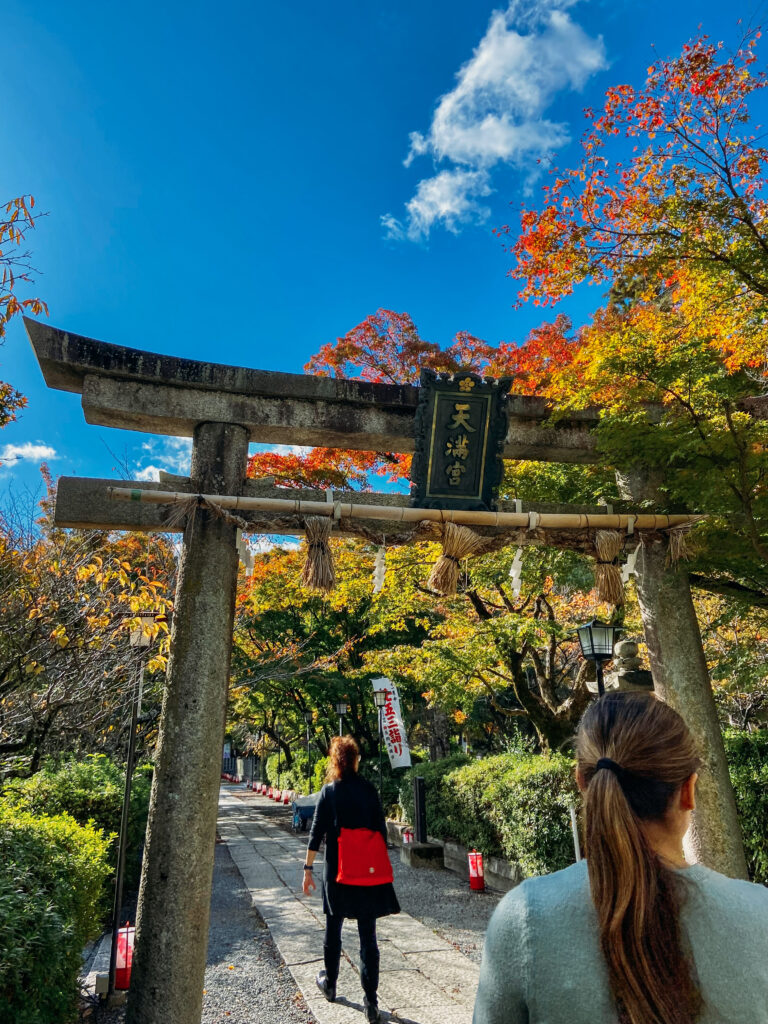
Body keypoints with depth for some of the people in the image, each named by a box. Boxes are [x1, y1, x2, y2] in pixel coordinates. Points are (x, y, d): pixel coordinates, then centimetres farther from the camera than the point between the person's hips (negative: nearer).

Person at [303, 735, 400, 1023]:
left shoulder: (329, 791, -8)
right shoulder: (368, 790, -4)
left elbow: (317, 832, -7)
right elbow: (381, 830, -1)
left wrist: (308, 868, 0)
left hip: (336, 872, 0)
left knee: (333, 930, 20)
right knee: (368, 936, 9)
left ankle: (330, 985, 36)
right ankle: (371, 1000, 9)